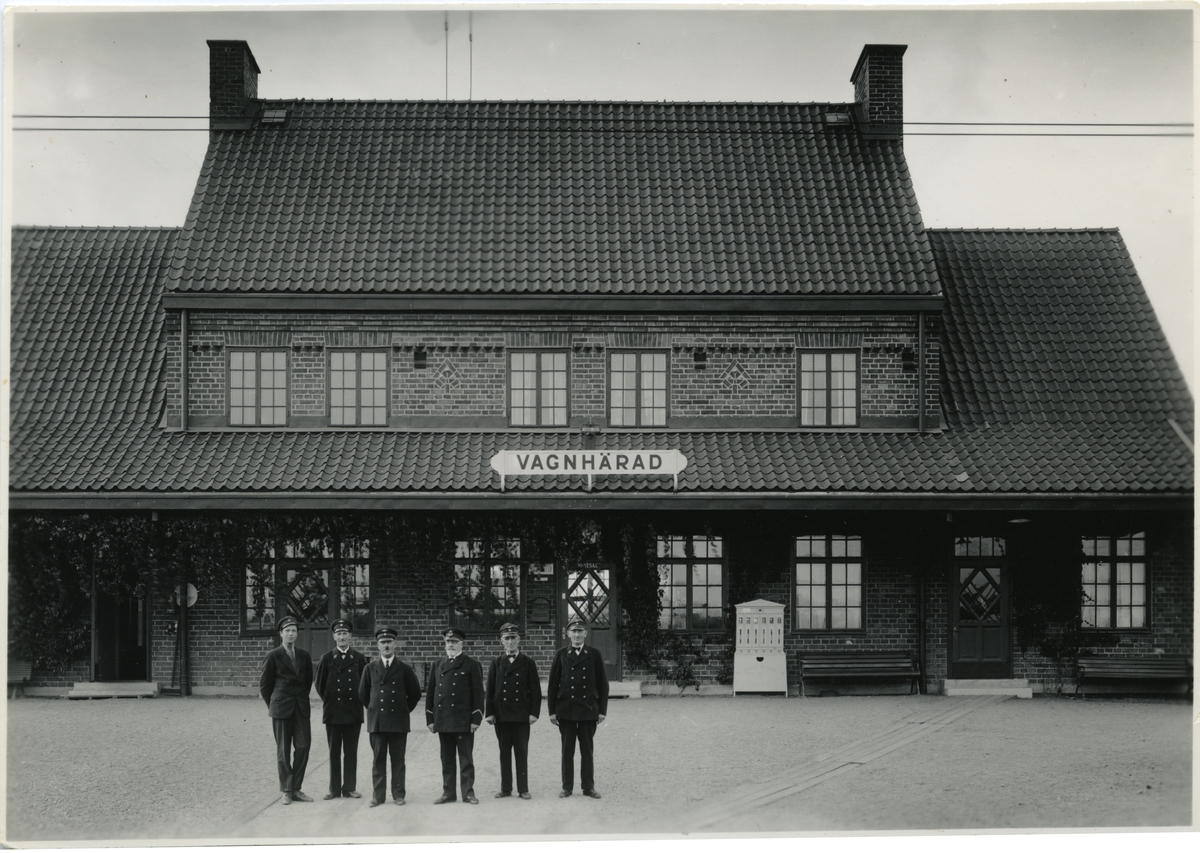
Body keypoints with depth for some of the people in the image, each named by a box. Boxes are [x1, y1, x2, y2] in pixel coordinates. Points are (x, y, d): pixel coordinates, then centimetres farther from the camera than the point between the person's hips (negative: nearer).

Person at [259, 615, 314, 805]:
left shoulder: (304, 656, 9)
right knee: (283, 750, 1)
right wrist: (273, 705, 10)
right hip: (281, 709, -3)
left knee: (303, 746, -3)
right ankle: (286, 791, 10)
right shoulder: (273, 656, -2)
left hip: (301, 708, 3)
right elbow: (264, 685, 4)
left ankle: (296, 789, 8)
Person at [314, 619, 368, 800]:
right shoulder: (326, 658, 2)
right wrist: (329, 701, 8)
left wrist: (358, 701, 6)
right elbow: (320, 684, 7)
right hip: (333, 712, 0)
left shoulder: (359, 658, 4)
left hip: (354, 711, 0)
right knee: (334, 752, 4)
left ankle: (349, 787, 10)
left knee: (351, 751, 4)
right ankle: (334, 789, 9)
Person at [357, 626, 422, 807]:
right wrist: (373, 709, 12)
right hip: (376, 722, 1)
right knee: (378, 760, 3)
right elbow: (362, 693, 15)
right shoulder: (370, 668, 7)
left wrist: (404, 710, 9)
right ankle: (378, 795, 7)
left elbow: (415, 693, 11)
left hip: (398, 721, -1)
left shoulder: (404, 669, 4)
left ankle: (398, 794, 9)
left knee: (398, 760, 2)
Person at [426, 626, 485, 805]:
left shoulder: (472, 665, 1)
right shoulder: (437, 666, 13)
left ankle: (468, 792, 6)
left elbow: (478, 694, -2)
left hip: (463, 721, -4)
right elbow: (430, 693, 14)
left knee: (466, 758, 0)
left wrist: (476, 719, -8)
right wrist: (430, 719, 7)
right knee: (446, 759, 9)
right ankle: (448, 793, 14)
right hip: (443, 721, 4)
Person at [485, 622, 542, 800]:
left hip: (521, 714, -2)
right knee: (504, 752, 6)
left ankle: (523, 789, 5)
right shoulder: (496, 664, 8)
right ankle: (506, 788, 13)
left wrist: (534, 712, -6)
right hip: (501, 715, 2)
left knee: (522, 752, 1)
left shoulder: (527, 663, 3)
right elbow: (490, 690, 7)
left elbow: (535, 690, 1)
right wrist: (489, 713, 0)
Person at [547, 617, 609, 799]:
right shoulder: (561, 655, 5)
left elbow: (602, 684, 5)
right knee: (567, 750, 5)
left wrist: (602, 710, 0)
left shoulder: (594, 655, 4)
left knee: (587, 750, 5)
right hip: (565, 710, 0)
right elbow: (553, 684, 5)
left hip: (588, 709, 0)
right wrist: (552, 711, 0)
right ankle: (567, 786, 13)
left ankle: (588, 786, 13)